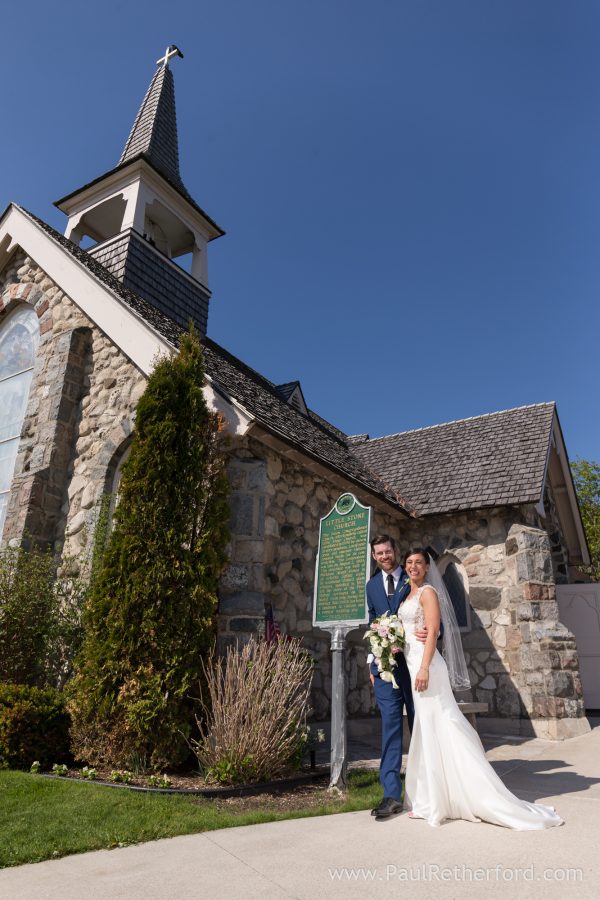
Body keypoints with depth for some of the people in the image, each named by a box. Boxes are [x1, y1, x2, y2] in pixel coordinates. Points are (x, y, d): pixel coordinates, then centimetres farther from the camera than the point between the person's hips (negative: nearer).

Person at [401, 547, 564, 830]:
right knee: (426, 730, 11)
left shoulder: (427, 592, -7)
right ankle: (430, 801, 19)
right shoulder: (407, 596, 18)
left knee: (438, 727, -4)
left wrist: (424, 668, -22)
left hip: (425, 664, -9)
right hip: (409, 664, 9)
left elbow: (432, 632, -15)